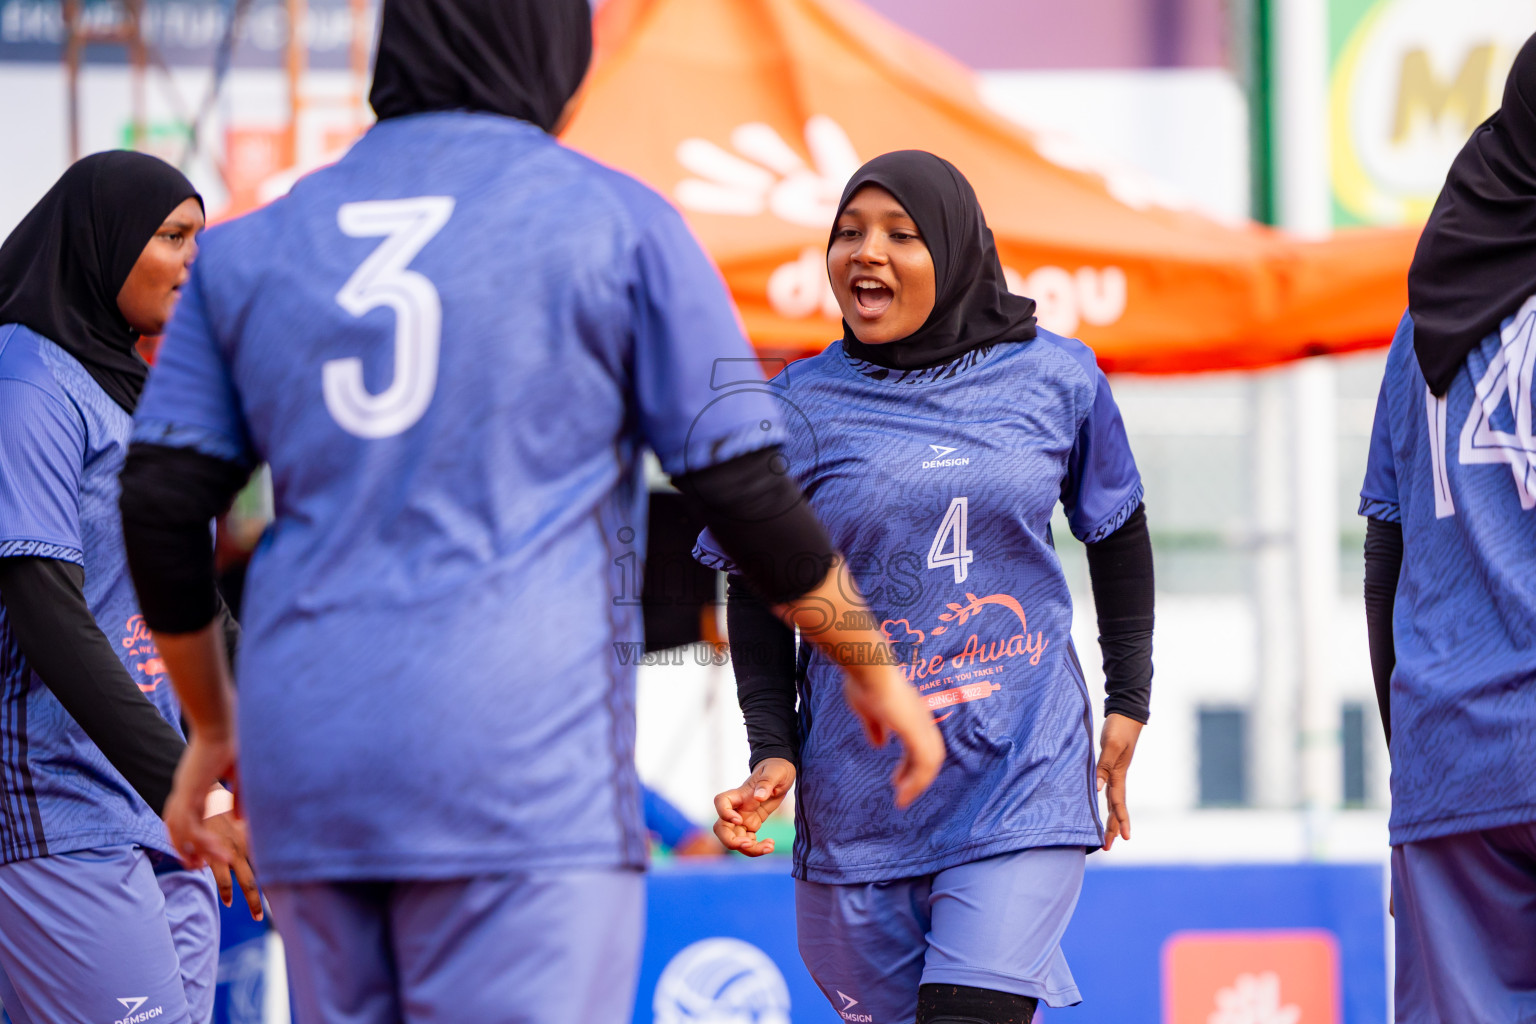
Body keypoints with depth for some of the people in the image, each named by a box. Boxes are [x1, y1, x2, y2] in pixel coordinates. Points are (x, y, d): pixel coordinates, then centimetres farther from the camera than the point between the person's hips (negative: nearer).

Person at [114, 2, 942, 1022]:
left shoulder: (254, 246, 13)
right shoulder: (616, 223, 2)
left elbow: (161, 504, 9)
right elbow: (747, 490, 1)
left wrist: (212, 725, 22)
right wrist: (875, 671, 15)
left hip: (312, 780, 5)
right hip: (524, 780, -5)